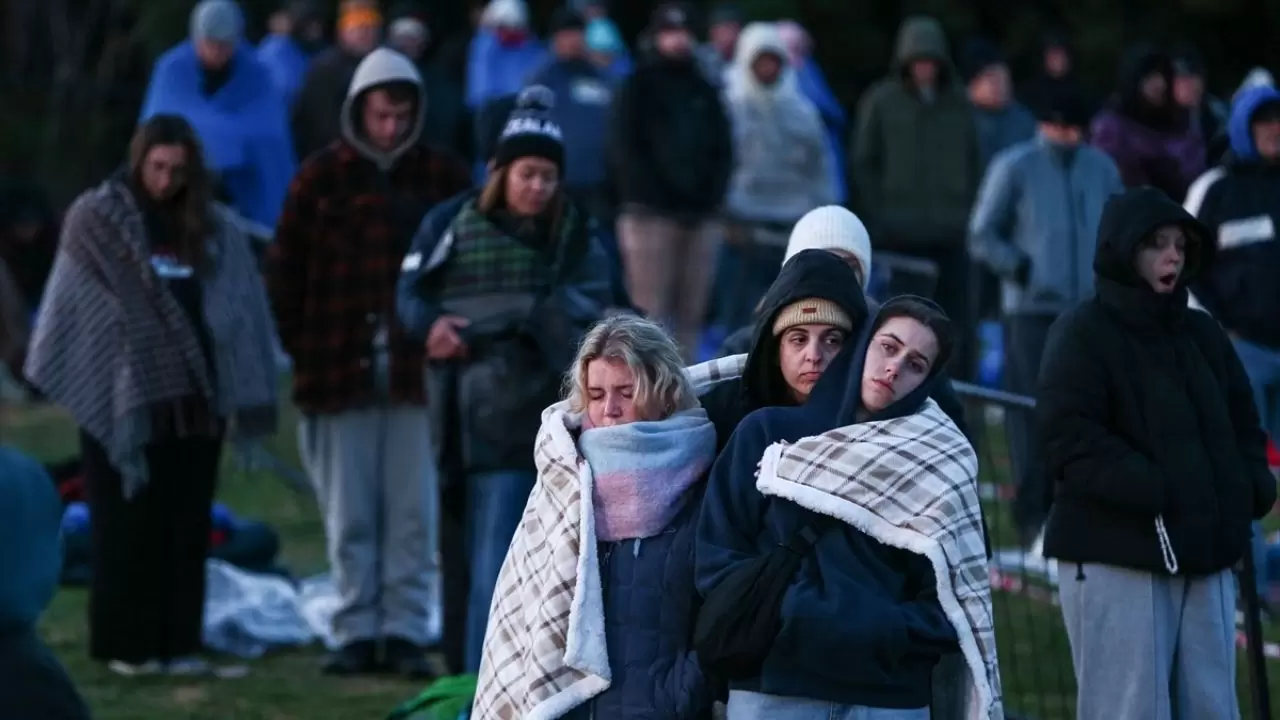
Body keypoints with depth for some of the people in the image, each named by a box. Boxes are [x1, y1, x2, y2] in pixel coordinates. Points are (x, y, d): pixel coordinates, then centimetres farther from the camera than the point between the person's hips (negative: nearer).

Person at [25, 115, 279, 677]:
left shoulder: (213, 229, 11)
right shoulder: (96, 219, 3)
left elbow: (239, 312, 8)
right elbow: (72, 305, 0)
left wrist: (245, 397, 0)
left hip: (194, 398, 3)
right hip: (123, 399, -3)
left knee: (187, 524, 2)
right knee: (128, 522, -1)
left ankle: (179, 641, 6)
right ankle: (126, 645, 4)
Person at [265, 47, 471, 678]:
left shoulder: (443, 177, 6)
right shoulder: (322, 177, 4)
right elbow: (285, 269, 5)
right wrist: (299, 348, 0)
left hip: (420, 366, 0)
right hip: (340, 367, 0)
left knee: (414, 512, 0)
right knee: (349, 513, 3)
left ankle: (405, 632, 6)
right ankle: (357, 632, 9)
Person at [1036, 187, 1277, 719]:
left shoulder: (1202, 334, 17)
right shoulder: (1082, 335, -5)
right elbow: (1071, 441, -15)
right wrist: (1156, 492, -22)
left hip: (1205, 557, 7)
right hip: (1115, 560, -7)